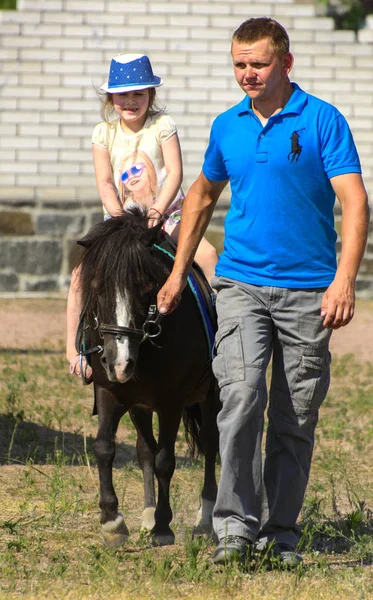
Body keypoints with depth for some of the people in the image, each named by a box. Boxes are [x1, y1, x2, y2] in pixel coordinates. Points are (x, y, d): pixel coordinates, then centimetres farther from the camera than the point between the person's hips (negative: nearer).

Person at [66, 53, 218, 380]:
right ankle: (73, 347, -15)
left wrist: (157, 212, -26)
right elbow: (105, 183, -5)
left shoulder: (162, 125, -3)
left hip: (166, 216, -1)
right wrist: (120, 218, -21)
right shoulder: (104, 133, 2)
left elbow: (175, 172, -12)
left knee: (208, 255, -27)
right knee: (82, 270, -20)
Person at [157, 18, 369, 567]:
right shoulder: (227, 127, 9)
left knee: (295, 420, 5)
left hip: (308, 291, -2)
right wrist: (178, 273, 22)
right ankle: (236, 526, -15)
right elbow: (203, 195, 24)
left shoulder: (323, 121, -5)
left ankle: (280, 532, 16)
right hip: (242, 284, 2)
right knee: (241, 397, -17)